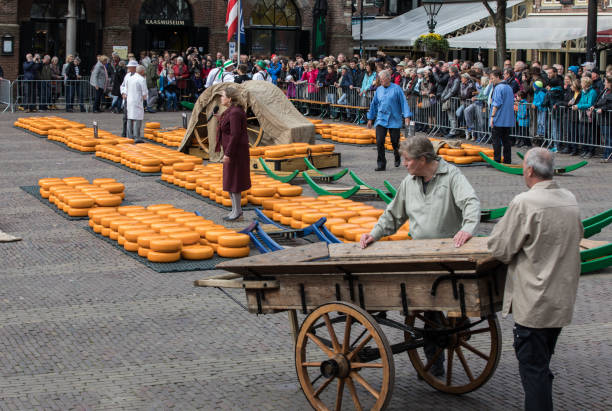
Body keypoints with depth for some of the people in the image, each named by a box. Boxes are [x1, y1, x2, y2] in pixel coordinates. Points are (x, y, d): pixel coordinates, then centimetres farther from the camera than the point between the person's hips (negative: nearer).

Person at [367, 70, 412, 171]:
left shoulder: (396, 89, -3)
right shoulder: (379, 90, 9)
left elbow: (403, 102, -5)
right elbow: (374, 104, 18)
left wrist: (407, 116, -13)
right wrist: (370, 119, 19)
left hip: (394, 120, -3)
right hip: (381, 120, 3)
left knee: (395, 142, 5)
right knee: (379, 142, -10)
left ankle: (397, 159, 33)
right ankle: (381, 164, -4)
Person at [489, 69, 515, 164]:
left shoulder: (498, 88, -12)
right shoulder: (509, 88, 14)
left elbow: (496, 104, -17)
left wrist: (492, 116, -15)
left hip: (499, 120, -8)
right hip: (508, 120, 8)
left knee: (496, 140, -4)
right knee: (506, 140, 11)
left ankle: (497, 161, -6)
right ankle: (507, 161, 12)